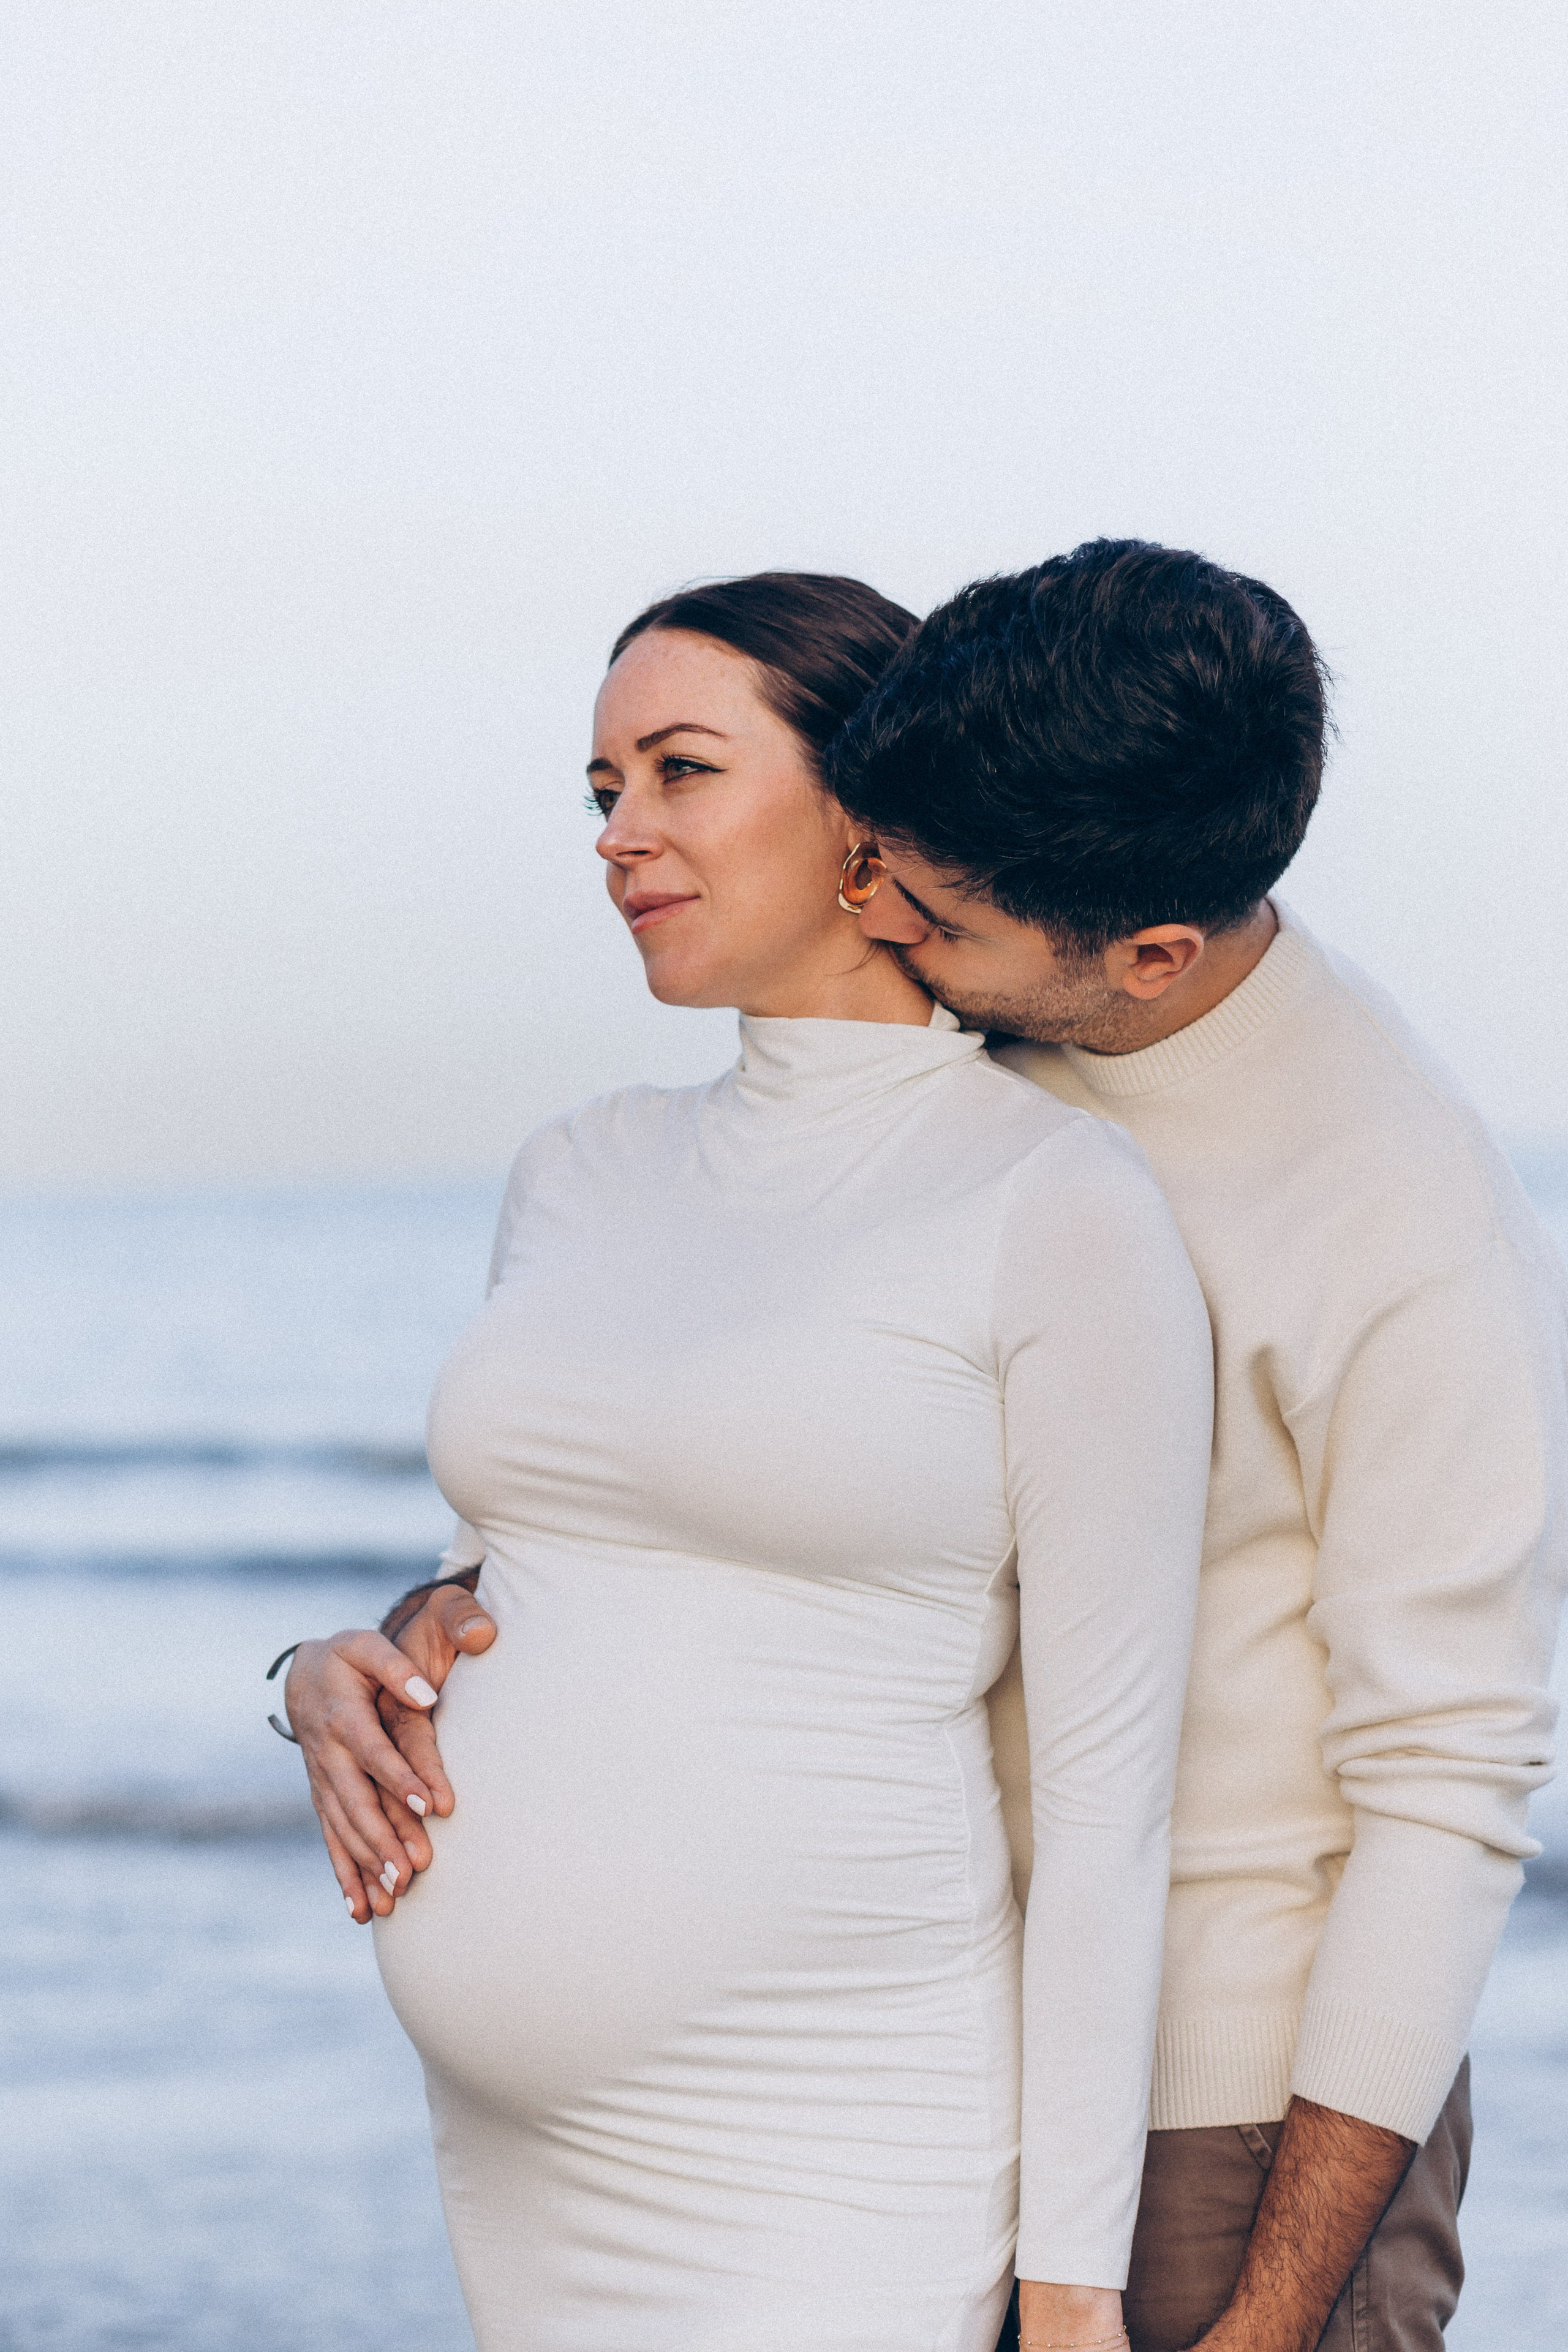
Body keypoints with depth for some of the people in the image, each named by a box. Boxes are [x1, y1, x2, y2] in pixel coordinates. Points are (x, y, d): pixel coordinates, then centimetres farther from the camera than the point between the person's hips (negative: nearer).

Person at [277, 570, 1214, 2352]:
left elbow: (1109, 1779, -10)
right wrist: (336, 1683, -2)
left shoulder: (1059, 1207, -9)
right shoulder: (586, 1174, 11)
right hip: (523, 2153, 7)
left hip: (824, 2191, -7)